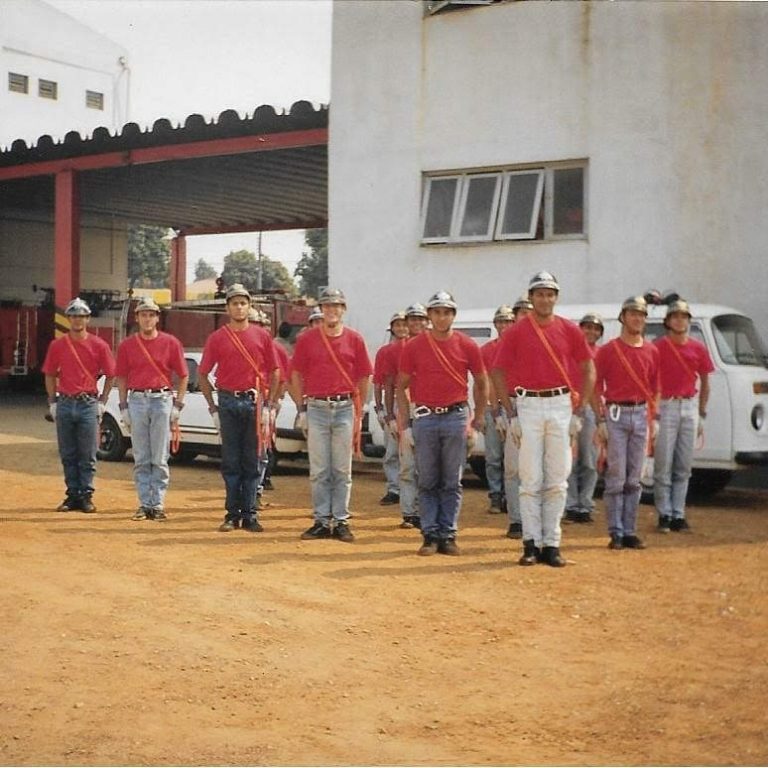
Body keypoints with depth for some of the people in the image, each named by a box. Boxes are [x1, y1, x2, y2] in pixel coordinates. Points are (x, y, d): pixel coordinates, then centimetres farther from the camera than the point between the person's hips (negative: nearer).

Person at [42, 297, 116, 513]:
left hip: (89, 404, -2)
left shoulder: (99, 345, 0)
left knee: (88, 455, 0)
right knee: (68, 455, 7)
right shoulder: (57, 345, 6)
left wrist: (102, 402, 1)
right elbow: (50, 375, 12)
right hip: (64, 404, 2)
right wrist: (52, 403, 6)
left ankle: (86, 496, 7)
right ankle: (72, 495, 15)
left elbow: (110, 376, 5)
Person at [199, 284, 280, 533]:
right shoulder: (216, 338, 5)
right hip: (228, 402, 0)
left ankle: (250, 515, 8)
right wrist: (213, 408, 2)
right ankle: (232, 514, 11)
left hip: (254, 401, 0)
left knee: (252, 462, 3)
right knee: (231, 462, 4)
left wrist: (268, 406, 1)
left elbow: (274, 372, 7)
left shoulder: (262, 336, 5)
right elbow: (203, 374, 8)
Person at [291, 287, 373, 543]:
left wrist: (359, 413, 5)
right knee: (318, 471, 4)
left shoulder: (354, 339, 2)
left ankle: (341, 521, 11)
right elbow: (297, 376, 7)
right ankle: (321, 521, 11)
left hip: (345, 408, 0)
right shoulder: (307, 339, 3)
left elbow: (363, 378, 7)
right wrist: (302, 410, 3)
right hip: (316, 408, 0)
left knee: (342, 470, 4)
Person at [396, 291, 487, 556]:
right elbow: (402, 386, 6)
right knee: (427, 482, 4)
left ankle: (448, 535, 10)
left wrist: (477, 420, 7)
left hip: (456, 417, 0)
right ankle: (430, 535, 10)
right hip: (424, 417, 0)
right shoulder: (413, 347, 1)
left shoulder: (467, 346, 1)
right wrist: (406, 424, 2)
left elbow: (482, 384, 10)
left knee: (452, 482, 4)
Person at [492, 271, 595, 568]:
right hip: (528, 405, -2)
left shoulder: (570, 330, 4)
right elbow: (499, 373, 1)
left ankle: (552, 544, 10)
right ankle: (531, 543, 7)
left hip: (561, 405, 2)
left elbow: (588, 371, 9)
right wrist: (511, 415, -4)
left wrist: (578, 412, 3)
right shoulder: (516, 332, 0)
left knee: (557, 479, 4)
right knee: (531, 479, 0)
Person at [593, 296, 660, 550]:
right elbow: (596, 386, -4)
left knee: (634, 479, 8)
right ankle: (616, 532, 2)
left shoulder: (651, 351, 9)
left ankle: (630, 531, 14)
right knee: (616, 477, -4)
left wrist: (653, 419, 9)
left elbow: (654, 388, 15)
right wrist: (601, 420, -9)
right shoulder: (608, 350, -4)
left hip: (640, 414, 4)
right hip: (616, 413, -4)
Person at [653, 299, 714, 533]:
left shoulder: (698, 348, 8)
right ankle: (664, 514, 4)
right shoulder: (658, 347, -3)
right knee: (664, 465, -3)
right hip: (665, 407, -4)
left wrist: (701, 415, 11)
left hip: (690, 407, 4)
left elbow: (705, 383, 15)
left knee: (684, 467, 7)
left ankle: (678, 514, 13)